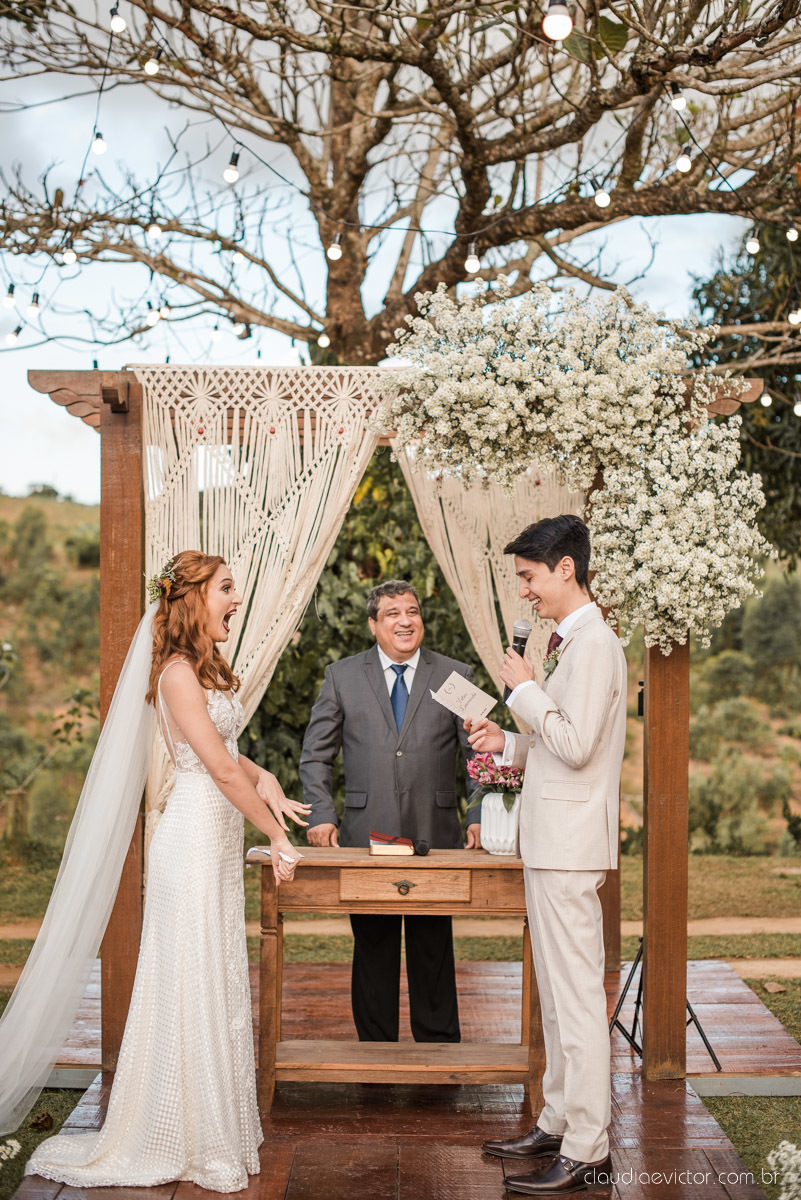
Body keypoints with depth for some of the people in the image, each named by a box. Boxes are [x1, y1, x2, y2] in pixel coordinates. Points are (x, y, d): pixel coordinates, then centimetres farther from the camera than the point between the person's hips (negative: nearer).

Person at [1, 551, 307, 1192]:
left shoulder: (207, 669, 14)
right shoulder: (178, 672, -15)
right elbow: (219, 767, -17)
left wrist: (263, 777, -1)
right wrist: (277, 835, -11)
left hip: (220, 844, 9)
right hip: (194, 844, -9)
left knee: (221, 987, 14)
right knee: (192, 990, 0)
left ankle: (221, 1128, 25)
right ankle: (194, 1144, 11)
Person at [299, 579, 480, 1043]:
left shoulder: (456, 676, 5)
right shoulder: (342, 676, 6)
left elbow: (480, 754, 5)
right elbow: (316, 755, 9)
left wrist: (479, 817, -7)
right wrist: (322, 815, -4)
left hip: (435, 836, 0)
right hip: (366, 836, 1)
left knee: (434, 952, 6)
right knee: (373, 952, 8)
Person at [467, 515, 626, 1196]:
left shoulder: (594, 644, -15)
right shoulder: (570, 642, 16)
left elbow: (576, 744, -23)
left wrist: (525, 688, -12)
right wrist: (507, 745, 9)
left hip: (570, 848, -11)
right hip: (550, 843, 11)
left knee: (577, 996, -5)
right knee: (556, 993, 17)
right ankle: (558, 1125, 27)